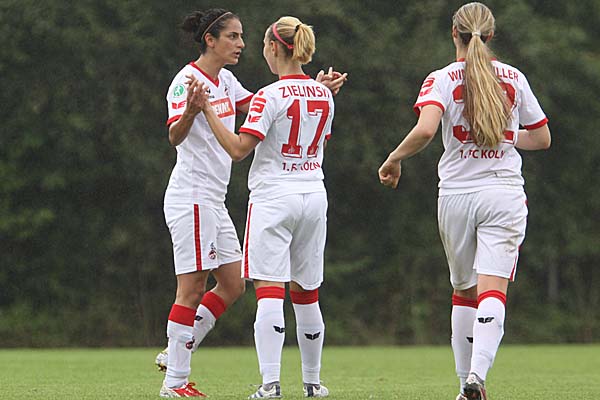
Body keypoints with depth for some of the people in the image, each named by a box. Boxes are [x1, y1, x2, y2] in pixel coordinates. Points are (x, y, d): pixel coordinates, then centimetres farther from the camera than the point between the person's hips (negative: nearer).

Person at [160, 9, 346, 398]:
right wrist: (191, 110, -48)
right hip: (191, 197, -9)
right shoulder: (187, 80, -15)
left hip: (214, 201, 9)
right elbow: (175, 136, -27)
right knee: (193, 289, -7)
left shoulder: (225, 80, 12)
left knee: (233, 284, 9)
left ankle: (174, 355, 16)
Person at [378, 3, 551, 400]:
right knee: (493, 290, -8)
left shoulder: (442, 80, -3)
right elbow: (542, 138, 14)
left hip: (456, 195, 0)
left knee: (464, 291, 15)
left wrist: (395, 158, -4)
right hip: (504, 194, 0)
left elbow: (425, 130, -20)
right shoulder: (514, 78, 6)